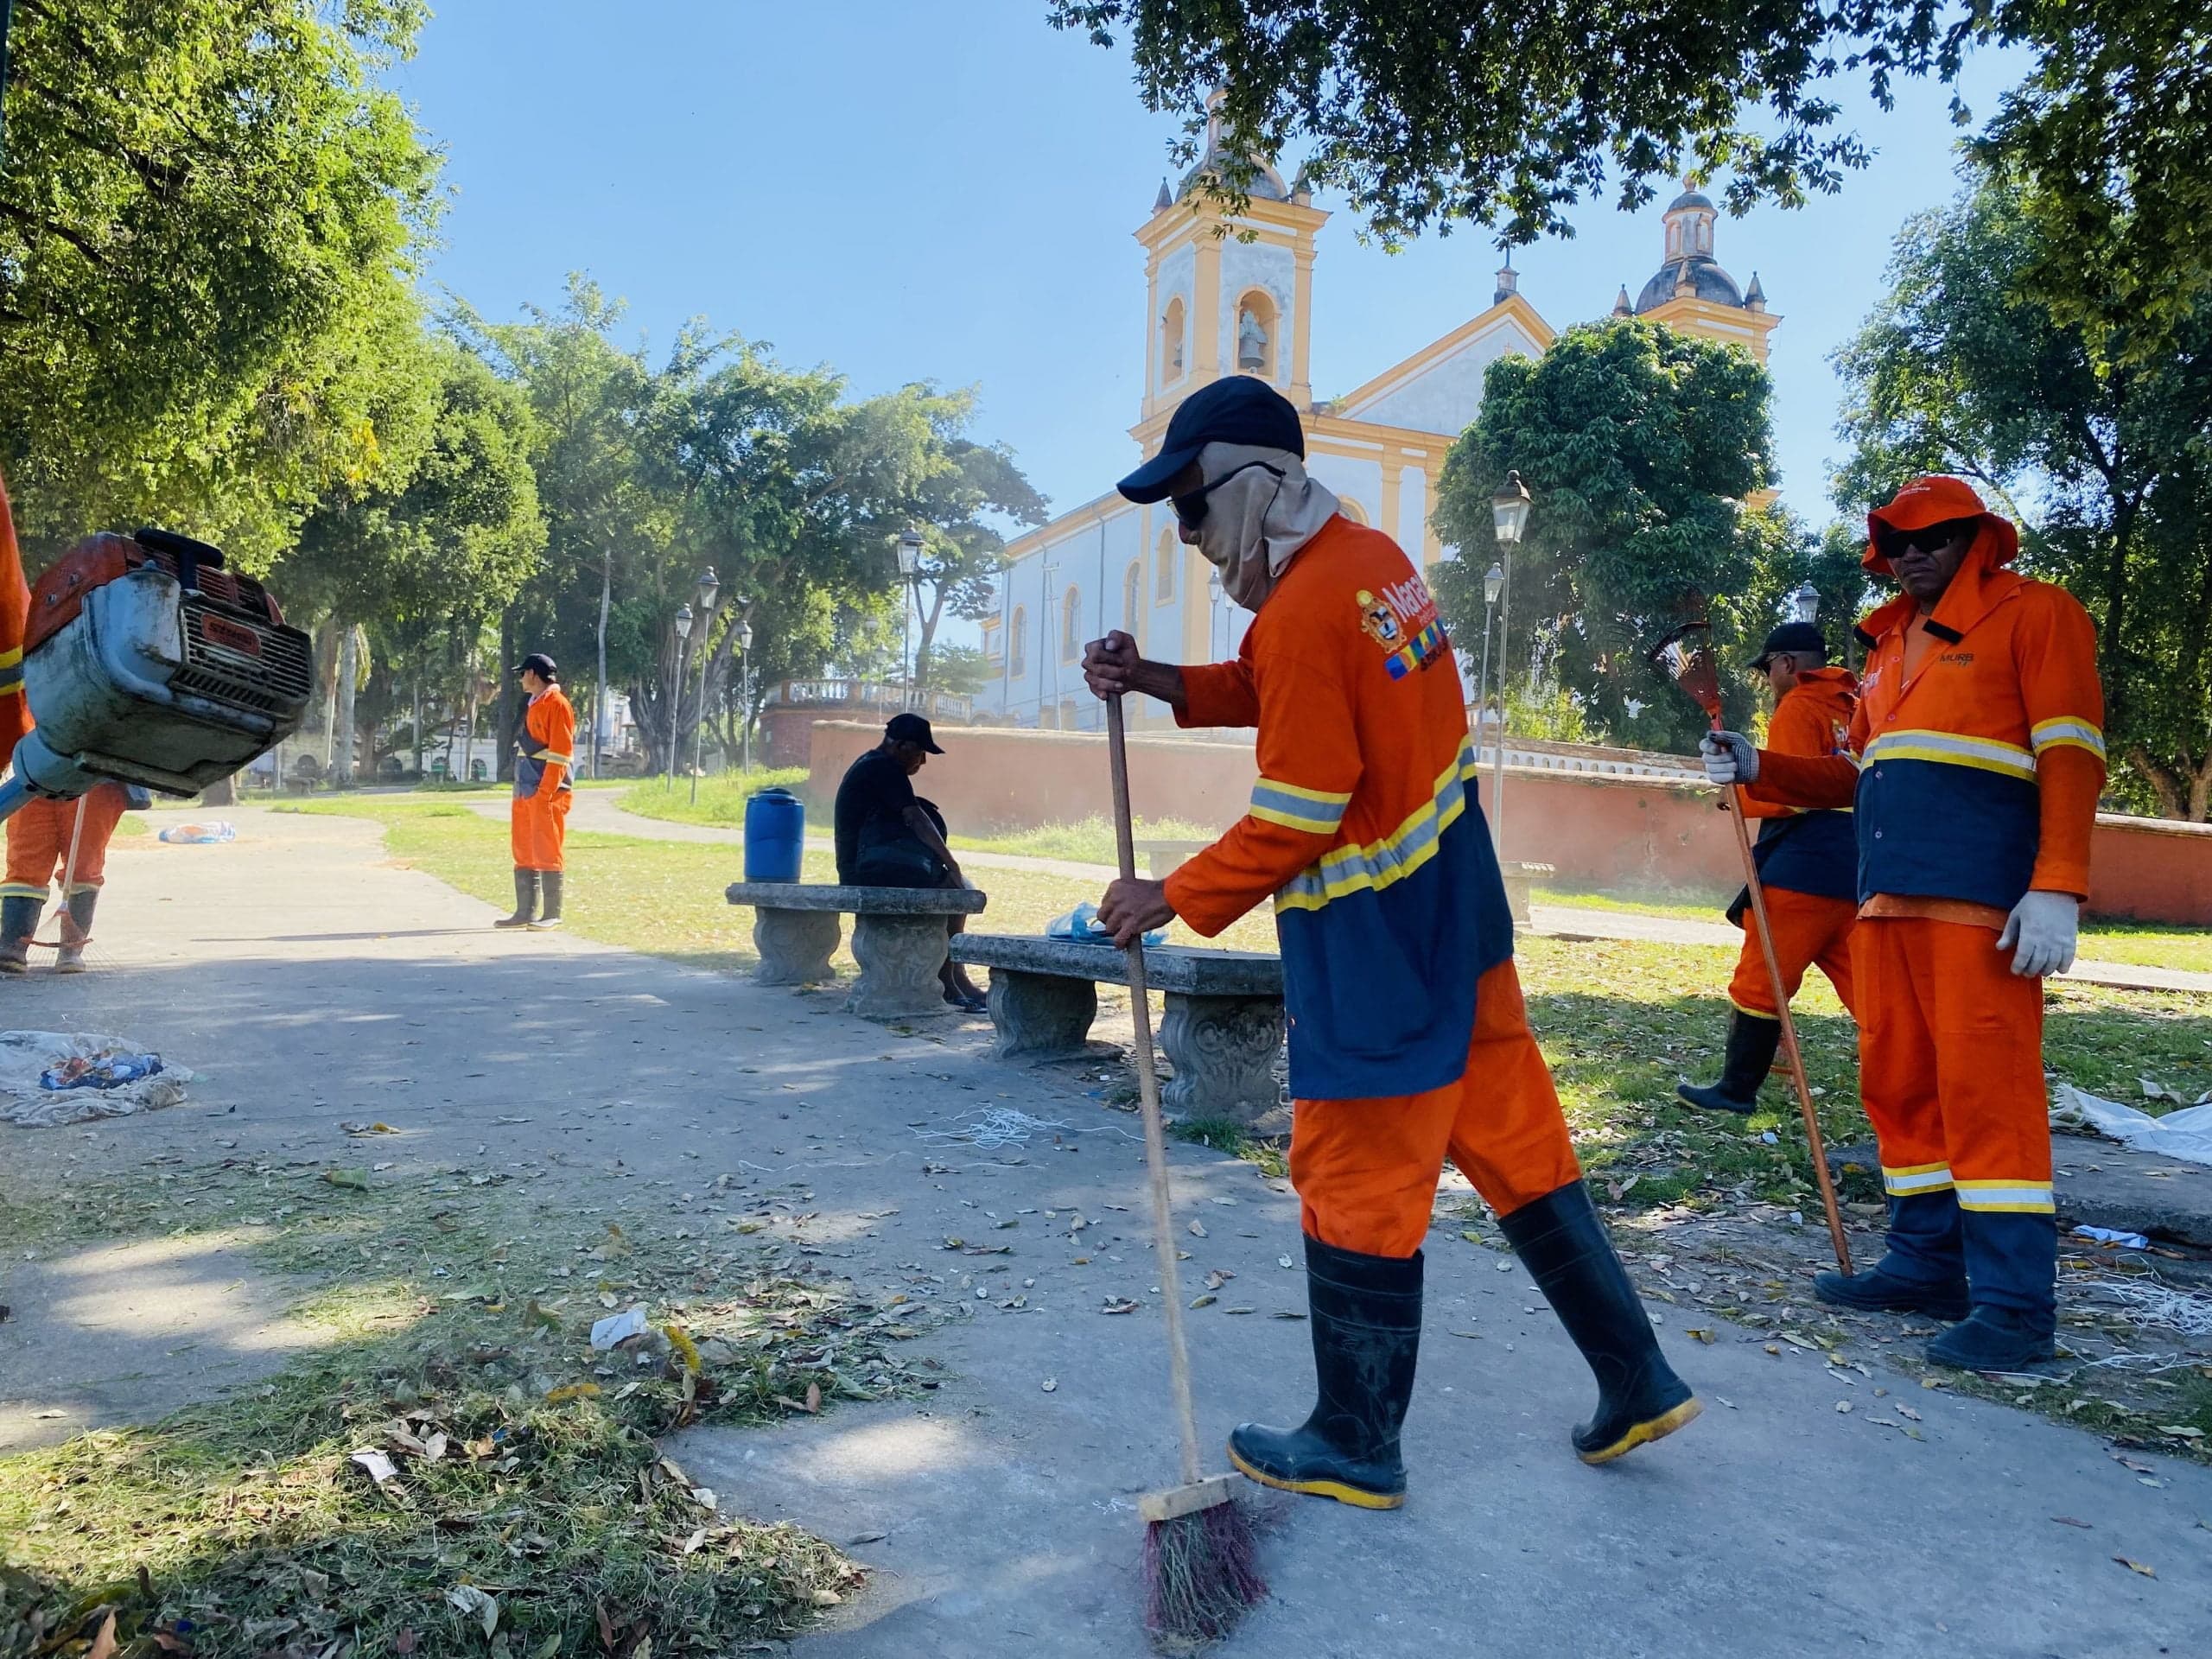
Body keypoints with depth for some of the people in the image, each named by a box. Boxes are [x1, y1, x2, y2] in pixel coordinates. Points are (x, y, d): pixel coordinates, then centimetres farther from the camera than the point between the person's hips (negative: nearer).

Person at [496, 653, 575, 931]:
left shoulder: (557, 704, -10)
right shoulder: (532, 705, 19)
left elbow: (560, 753, -16)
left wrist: (544, 793, -20)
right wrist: (522, 789, 17)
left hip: (547, 792, -10)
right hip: (525, 789, 10)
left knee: (548, 853, -5)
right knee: (524, 852, 11)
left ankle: (552, 914, 1)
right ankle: (525, 912, 17)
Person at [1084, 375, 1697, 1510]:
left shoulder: (1303, 614, -21)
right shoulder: (1374, 559, 6)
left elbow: (1293, 821, -20)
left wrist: (1174, 899, -9)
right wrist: (1160, 683, 7)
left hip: (1373, 948, -9)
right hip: (1456, 913, 9)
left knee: (1358, 1184, 5)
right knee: (1514, 1136, 17)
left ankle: (1354, 1448, 21)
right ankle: (1635, 1381, 28)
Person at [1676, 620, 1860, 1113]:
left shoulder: (1798, 707, -6)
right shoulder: (1857, 707, 17)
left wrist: (1738, 794, -1)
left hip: (1802, 873, -8)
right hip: (1855, 874, 8)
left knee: (1758, 982, 1)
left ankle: (1737, 1088, 8)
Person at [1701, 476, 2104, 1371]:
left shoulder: (2033, 614, 2)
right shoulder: (1891, 645, 23)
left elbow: (2071, 756, -7)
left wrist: (2057, 889, -18)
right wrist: (1760, 768, 9)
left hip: (1980, 898, -7)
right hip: (1888, 895, 7)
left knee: (1984, 1085, -9)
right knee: (1898, 1080, 9)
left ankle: (2015, 1302, -3)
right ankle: (1928, 1262, 19)